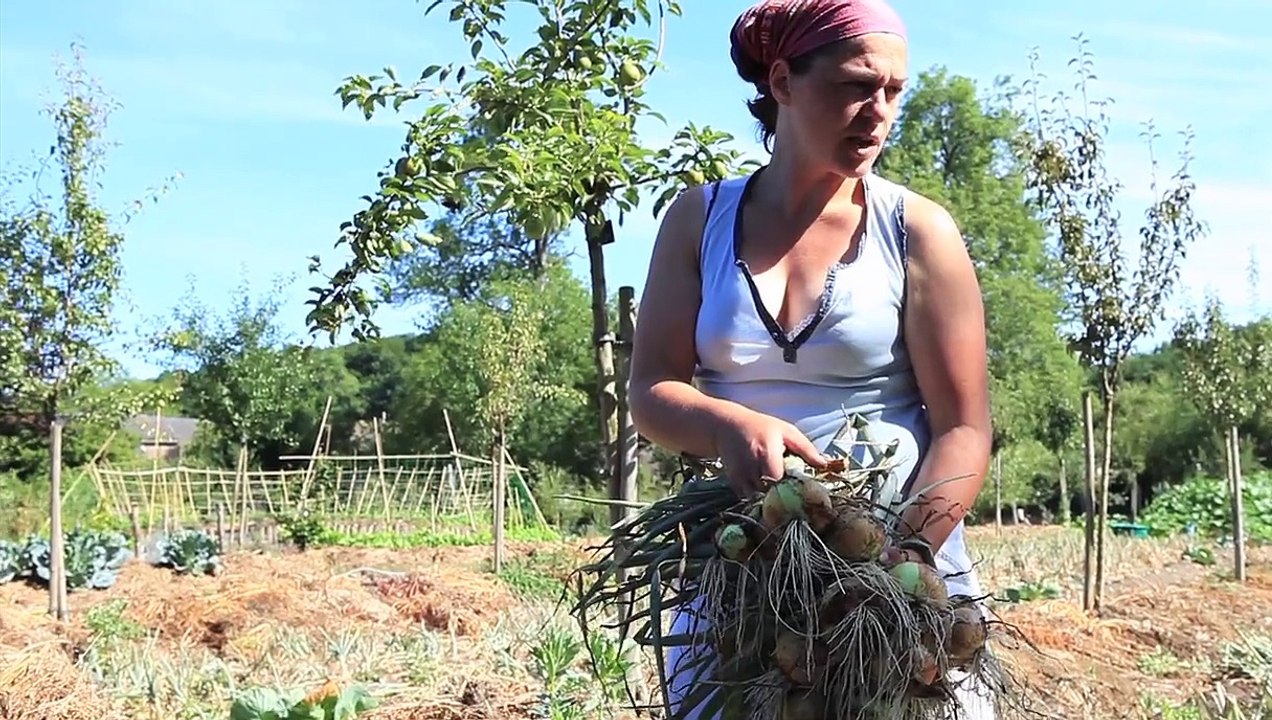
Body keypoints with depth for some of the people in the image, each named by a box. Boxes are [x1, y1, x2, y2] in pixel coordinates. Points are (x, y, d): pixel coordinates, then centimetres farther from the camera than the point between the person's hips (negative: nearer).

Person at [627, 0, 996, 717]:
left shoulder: (917, 230, -3)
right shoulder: (701, 219, 3)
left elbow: (963, 428, -7)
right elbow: (651, 391, 0)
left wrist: (906, 556, -22)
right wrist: (730, 426, -22)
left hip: (906, 564, -1)